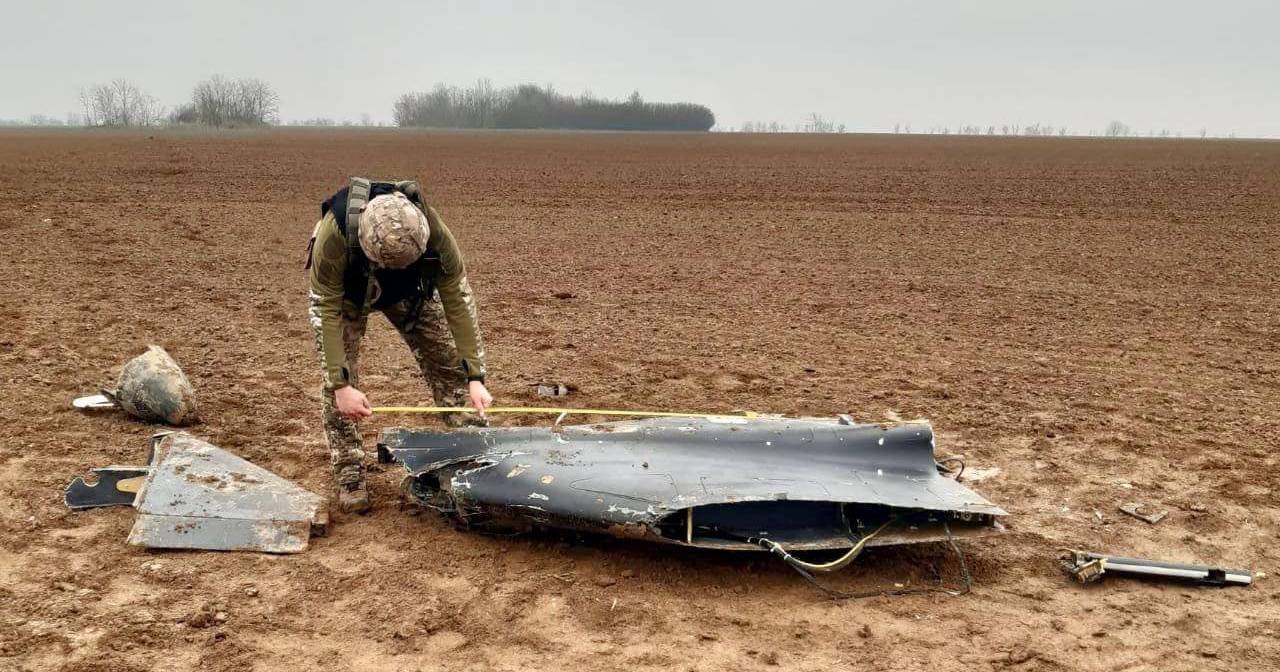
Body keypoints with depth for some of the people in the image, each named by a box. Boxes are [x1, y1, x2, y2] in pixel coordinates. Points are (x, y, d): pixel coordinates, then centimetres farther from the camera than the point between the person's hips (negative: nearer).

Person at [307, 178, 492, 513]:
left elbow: (457, 302, -30)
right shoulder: (334, 236, -43)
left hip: (410, 293, 2)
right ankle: (350, 478, 2)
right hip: (345, 292, -1)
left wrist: (476, 378, -31)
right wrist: (341, 385, -38)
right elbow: (329, 311, -35)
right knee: (338, 381, -12)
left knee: (448, 363, -5)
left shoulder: (434, 233, -38)